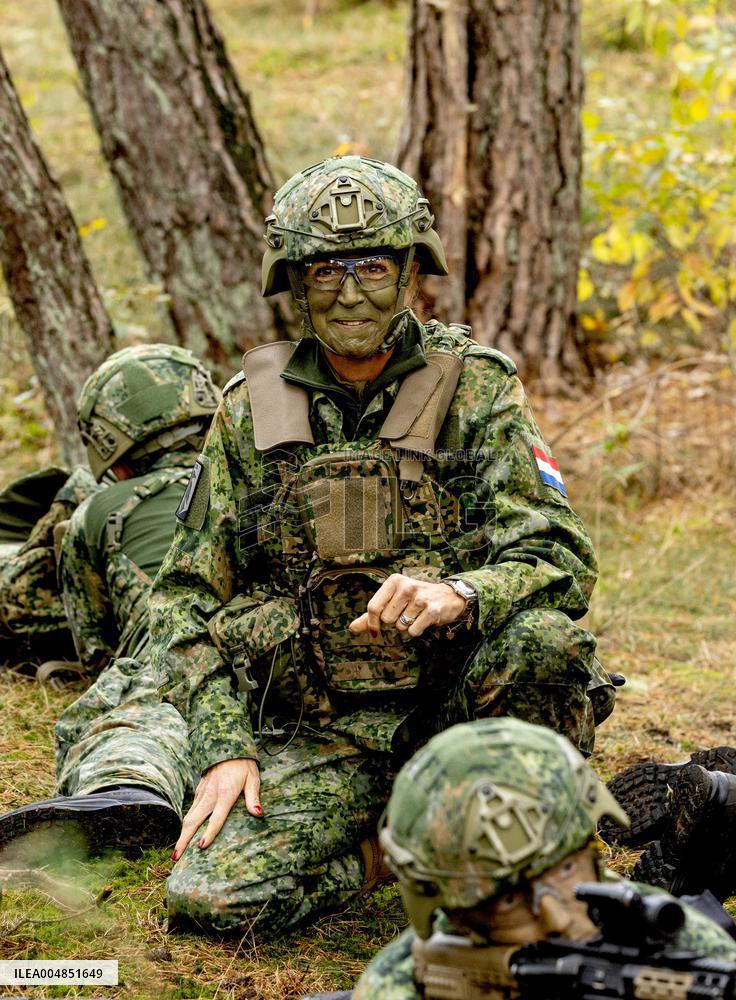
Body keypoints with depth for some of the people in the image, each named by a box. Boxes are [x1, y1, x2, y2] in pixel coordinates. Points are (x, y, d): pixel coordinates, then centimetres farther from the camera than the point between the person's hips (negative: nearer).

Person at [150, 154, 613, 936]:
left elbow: (561, 557, -10)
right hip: (320, 736, 1)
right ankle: (385, 845, 7)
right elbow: (187, 596, 7)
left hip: (449, 700, -1)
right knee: (208, 896, -21)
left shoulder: (475, 387, -1)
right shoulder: (252, 408, 5)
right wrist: (225, 747, -7)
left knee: (545, 638, -33)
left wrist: (459, 594, -32)